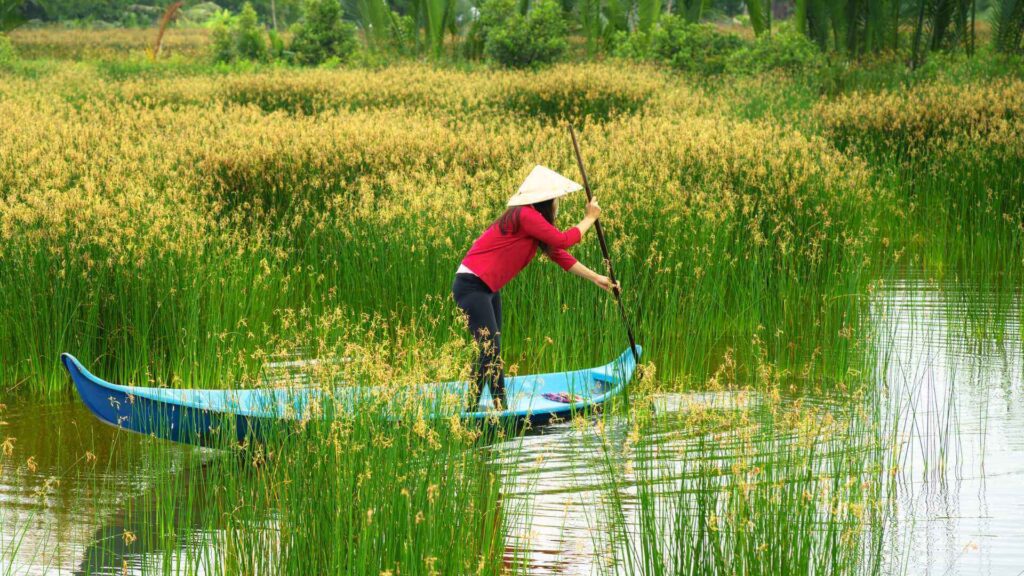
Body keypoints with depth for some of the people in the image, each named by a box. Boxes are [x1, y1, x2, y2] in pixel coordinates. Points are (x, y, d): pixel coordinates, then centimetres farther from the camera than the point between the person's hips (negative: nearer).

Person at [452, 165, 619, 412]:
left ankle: (501, 406, 19)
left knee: (492, 351, 13)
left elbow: (559, 254, 17)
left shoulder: (534, 220, 13)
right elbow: (563, 240, -15)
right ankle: (471, 408, -17)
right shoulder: (525, 215, -19)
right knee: (490, 350, -16)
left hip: (487, 289, 11)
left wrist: (596, 278, 17)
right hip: (471, 286, -11)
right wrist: (589, 219, -1)